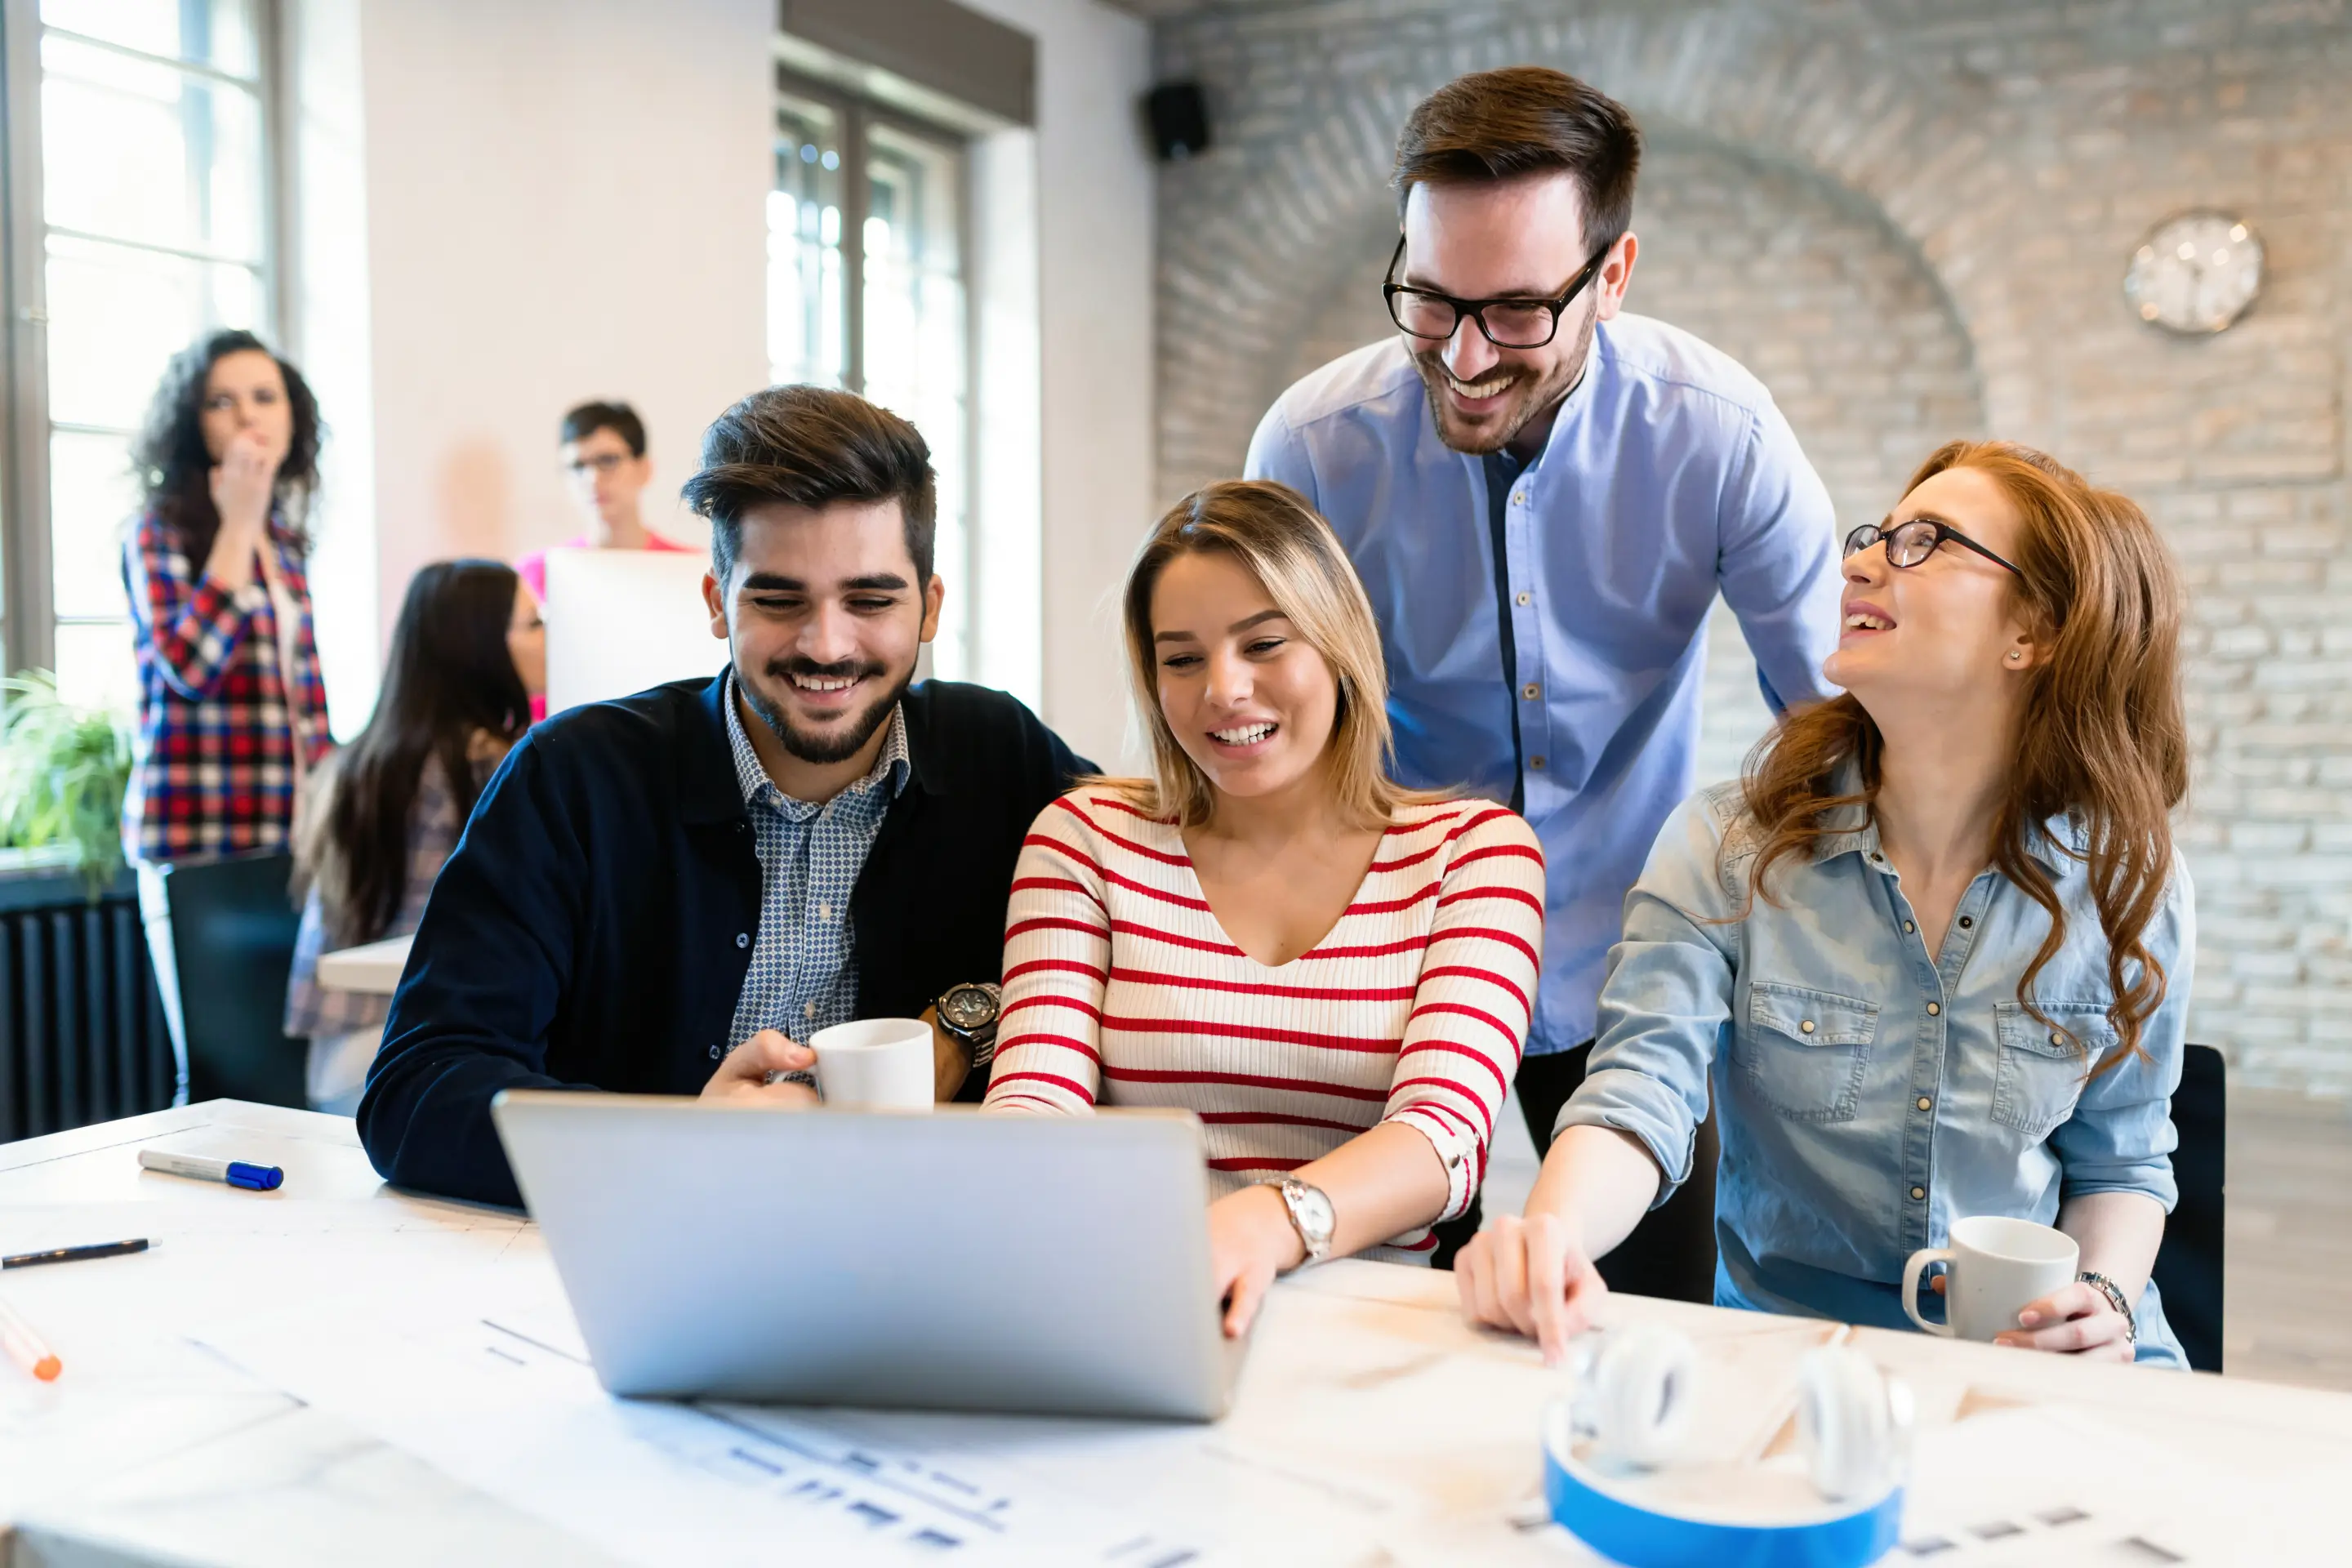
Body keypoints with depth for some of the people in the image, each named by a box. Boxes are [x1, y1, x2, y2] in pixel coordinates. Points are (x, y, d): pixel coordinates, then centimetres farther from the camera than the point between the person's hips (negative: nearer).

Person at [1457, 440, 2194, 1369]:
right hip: (1786, 1351, -1)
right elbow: (1641, 1092, -19)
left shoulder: (2128, 884, -3)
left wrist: (2102, 1298, -13)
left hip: (2037, 1365, 2)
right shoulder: (1725, 849, -8)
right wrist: (1554, 1231, -39)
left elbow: (2119, 1160, 8)